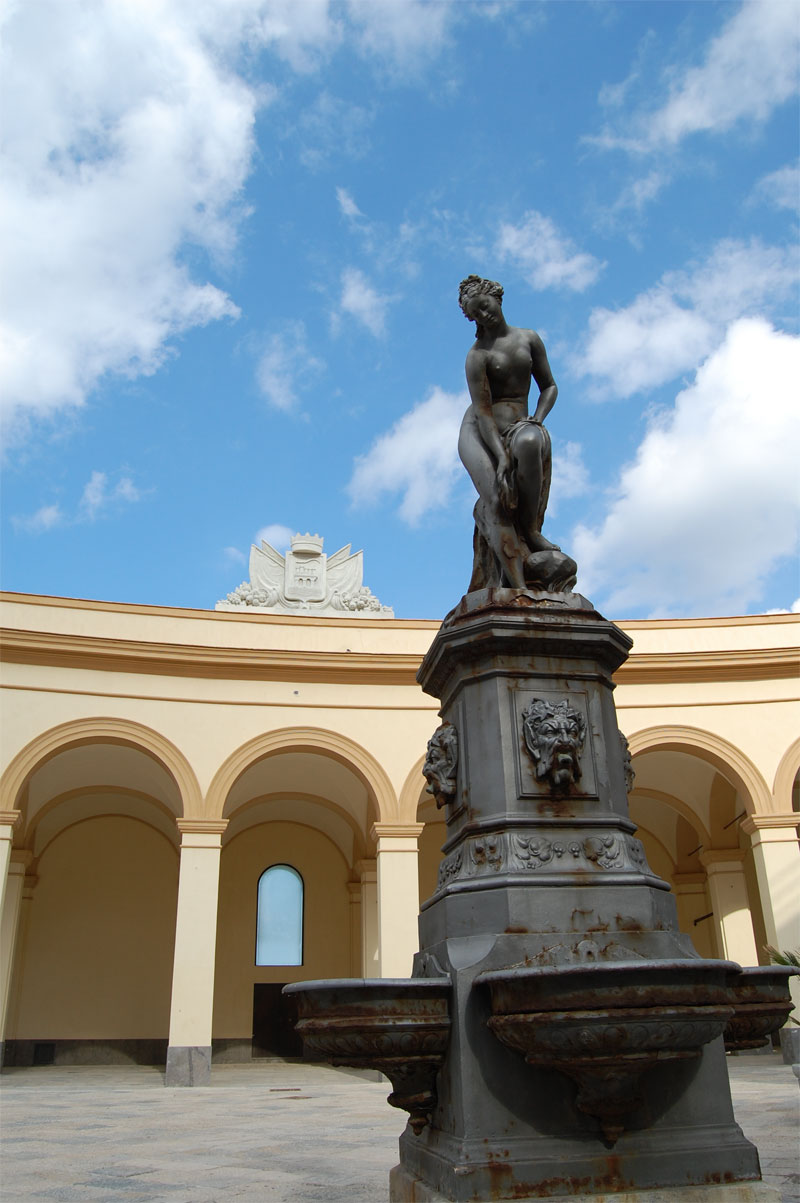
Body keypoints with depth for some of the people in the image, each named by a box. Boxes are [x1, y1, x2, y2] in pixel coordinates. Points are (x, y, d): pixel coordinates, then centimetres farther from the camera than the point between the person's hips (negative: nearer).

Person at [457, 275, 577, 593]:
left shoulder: (529, 339, 9)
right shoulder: (477, 355, -6)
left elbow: (549, 387, 13)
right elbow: (482, 410, -16)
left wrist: (537, 419, -9)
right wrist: (502, 458, -29)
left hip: (518, 426, 3)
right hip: (479, 433, -2)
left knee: (529, 443, -37)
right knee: (498, 499, -26)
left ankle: (530, 530, -26)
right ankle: (522, 586, -36)